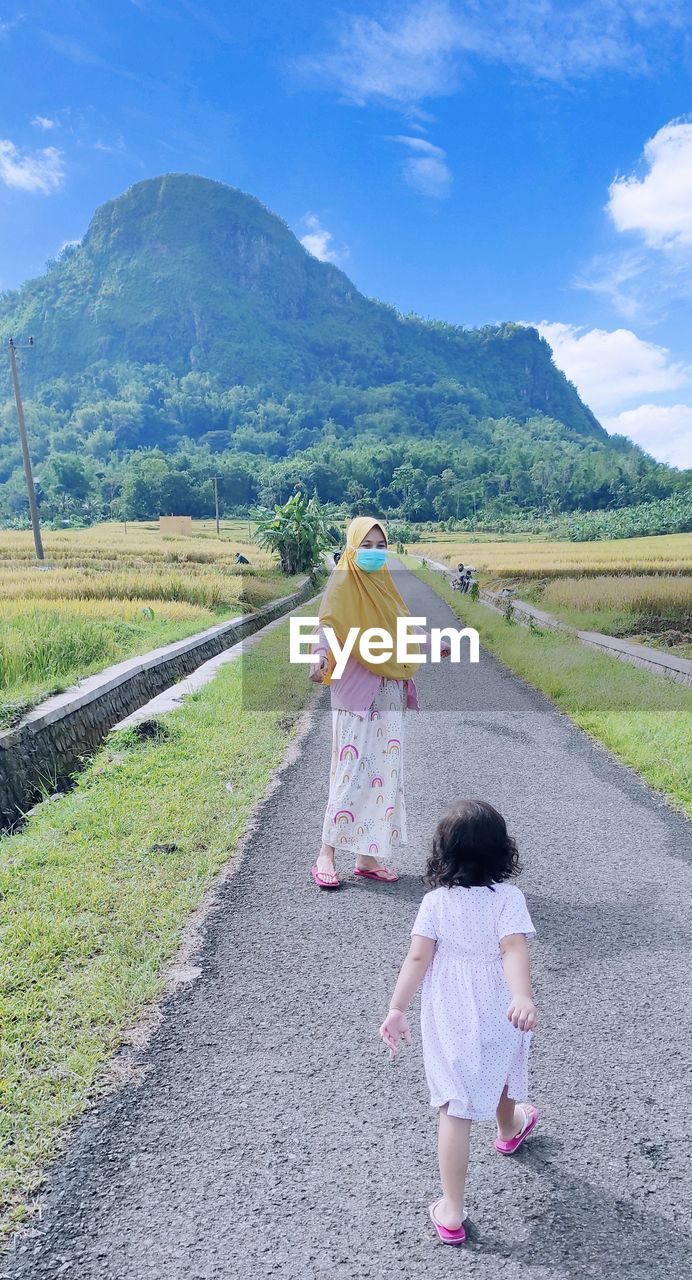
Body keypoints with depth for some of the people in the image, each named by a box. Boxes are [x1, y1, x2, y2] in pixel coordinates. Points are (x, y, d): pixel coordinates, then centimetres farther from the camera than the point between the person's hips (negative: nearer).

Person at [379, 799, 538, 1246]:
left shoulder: (435, 902, -11)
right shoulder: (508, 897, -14)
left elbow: (417, 958, -14)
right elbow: (514, 949, -29)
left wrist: (397, 1010, -10)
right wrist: (523, 996, -38)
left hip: (448, 1022, -1)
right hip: (499, 1017, 1)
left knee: (455, 1111, 6)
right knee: (500, 1074, 31)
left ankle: (452, 1211, 10)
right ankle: (509, 1130, 61)